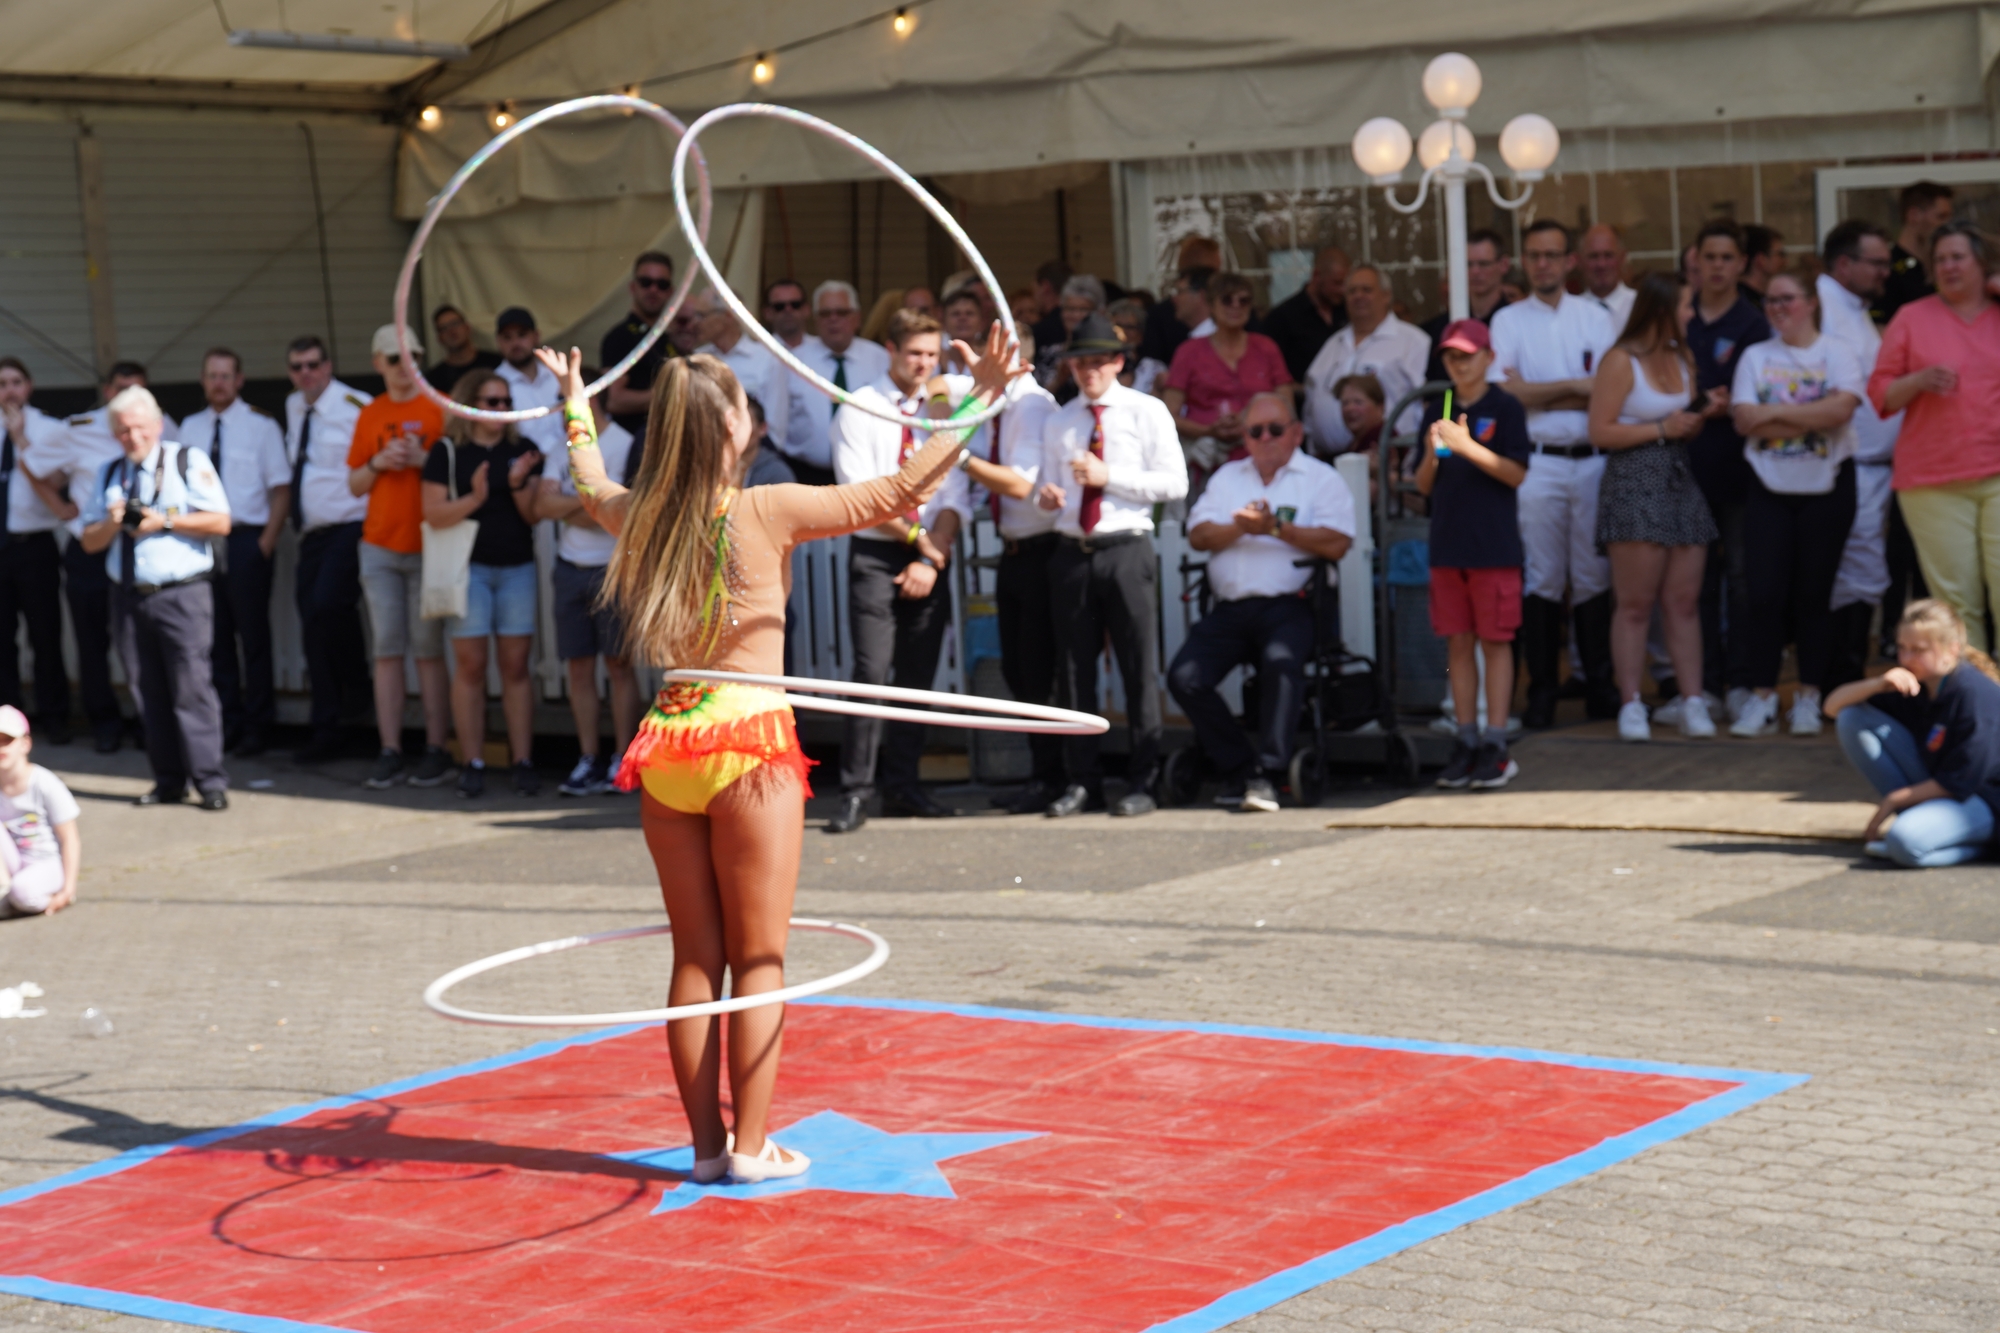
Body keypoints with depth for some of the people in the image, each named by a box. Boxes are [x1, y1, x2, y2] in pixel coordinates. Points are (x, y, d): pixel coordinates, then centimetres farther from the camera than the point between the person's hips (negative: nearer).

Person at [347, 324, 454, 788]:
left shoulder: (441, 408, 1)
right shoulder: (370, 415, 13)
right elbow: (355, 485, 16)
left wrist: (422, 459, -15)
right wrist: (378, 463, -3)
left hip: (428, 546, -4)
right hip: (380, 548, 4)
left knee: (429, 650, -4)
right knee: (387, 650, 1)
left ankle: (436, 750, 0)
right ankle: (390, 752, 2)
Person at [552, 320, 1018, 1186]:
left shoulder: (639, 517, 6)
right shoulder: (763, 512, -9)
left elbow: (591, 486, 31)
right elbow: (895, 493, -7)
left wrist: (575, 404, 48)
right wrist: (977, 403, -2)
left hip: (668, 747, 5)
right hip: (749, 740, -5)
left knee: (696, 958, 11)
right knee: (758, 959, 3)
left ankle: (706, 1142, 15)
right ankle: (751, 1146, 4)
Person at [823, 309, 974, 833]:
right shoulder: (858, 410, -1)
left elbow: (956, 496, 4)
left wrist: (931, 560, -8)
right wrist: (917, 538, -9)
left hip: (931, 558, 4)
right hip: (875, 555, -4)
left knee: (918, 675, 5)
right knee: (872, 671, -13)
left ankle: (901, 786, 12)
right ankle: (856, 791, -11)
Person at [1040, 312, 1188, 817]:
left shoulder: (1147, 412, 3)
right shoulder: (1058, 421, 16)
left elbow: (1174, 483, -4)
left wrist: (1109, 476, -12)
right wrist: (1046, 495, -6)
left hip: (1127, 551, -4)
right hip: (1072, 552, 4)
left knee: (1139, 668, -3)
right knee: (1074, 669, 5)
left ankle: (1142, 783, 3)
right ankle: (1081, 782, 12)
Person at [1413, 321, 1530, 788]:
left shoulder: (1504, 408, -2)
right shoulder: (1437, 412, 11)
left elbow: (1517, 474, -10)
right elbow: (1424, 486, 12)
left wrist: (1468, 447, -19)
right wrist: (1432, 454, -8)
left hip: (1494, 544, -4)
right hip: (1447, 543, 4)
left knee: (1495, 641, -2)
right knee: (1458, 643, 6)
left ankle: (1496, 745, 1)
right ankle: (1466, 741, 11)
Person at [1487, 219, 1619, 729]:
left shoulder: (1595, 316, 10)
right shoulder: (1508, 320, 6)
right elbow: (1508, 392, -7)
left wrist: (1540, 395, -7)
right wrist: (1575, 388, -5)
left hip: (1593, 459, 2)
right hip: (1537, 462, -1)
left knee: (1594, 576, 3)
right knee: (1541, 579, -2)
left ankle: (1600, 687, 10)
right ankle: (1542, 691, 3)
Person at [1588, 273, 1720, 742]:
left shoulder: (1682, 359, 16)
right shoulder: (1621, 362, -6)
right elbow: (1601, 432, -11)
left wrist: (1704, 414, 3)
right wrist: (1662, 429, -12)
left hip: (1680, 482, 6)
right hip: (1634, 483, -6)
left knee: (1684, 600, 3)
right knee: (1635, 603, -4)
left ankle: (1692, 700, 4)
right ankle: (1631, 704, 0)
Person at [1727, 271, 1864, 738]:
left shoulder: (1837, 354, 2)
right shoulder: (1755, 357, 9)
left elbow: (1842, 407, -16)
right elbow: (1745, 419, -5)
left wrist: (1775, 412, -12)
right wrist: (1811, 418, -11)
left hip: (1827, 488, -1)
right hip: (1770, 489, 1)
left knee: (1813, 594, 2)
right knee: (1766, 594, -5)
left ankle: (1810, 697, 11)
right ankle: (1761, 698, 0)